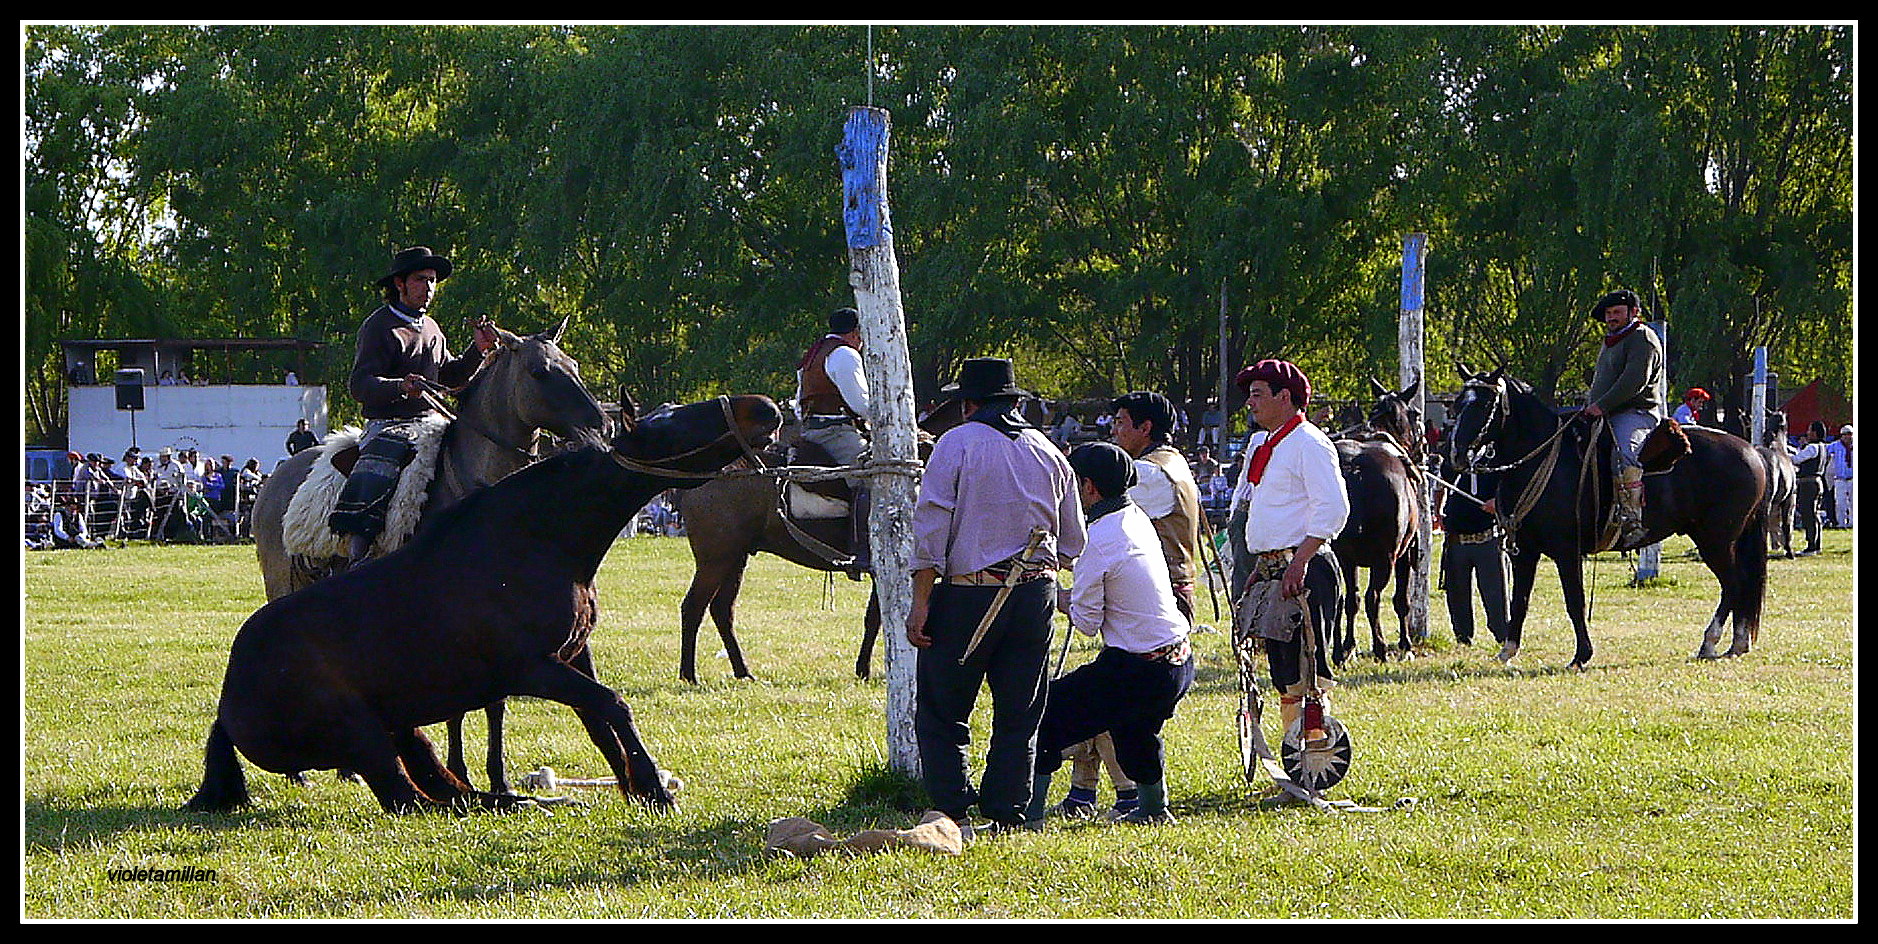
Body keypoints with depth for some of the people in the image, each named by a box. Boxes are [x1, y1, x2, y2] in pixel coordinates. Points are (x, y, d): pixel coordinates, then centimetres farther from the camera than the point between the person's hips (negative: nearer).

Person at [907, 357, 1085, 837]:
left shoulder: (957, 444, -4)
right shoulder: (1048, 452, 10)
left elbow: (931, 528, -12)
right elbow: (1072, 542, 15)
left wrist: (921, 602, -10)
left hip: (967, 595, -4)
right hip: (1035, 594, 4)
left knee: (941, 712, 4)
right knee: (1019, 715, 12)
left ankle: (953, 811, -3)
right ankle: (1007, 813, 10)